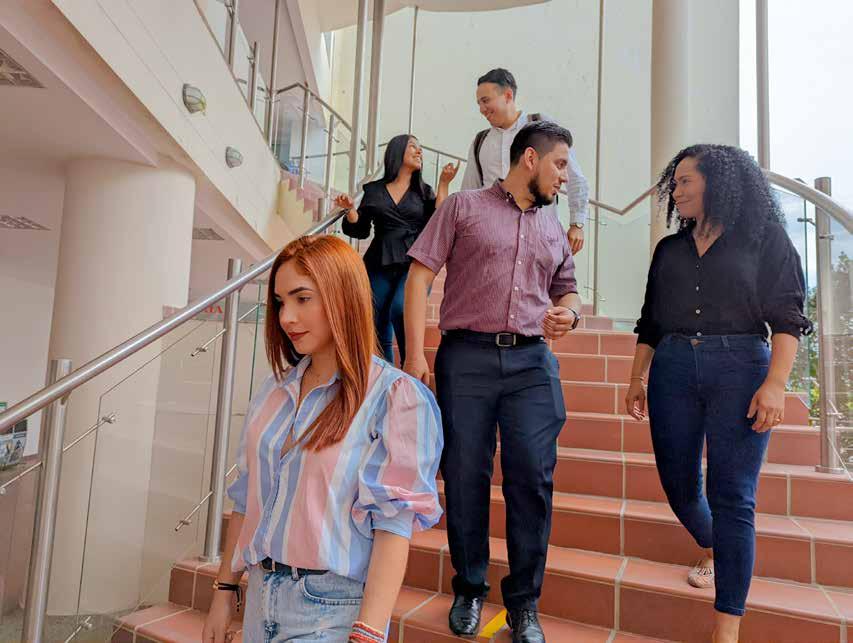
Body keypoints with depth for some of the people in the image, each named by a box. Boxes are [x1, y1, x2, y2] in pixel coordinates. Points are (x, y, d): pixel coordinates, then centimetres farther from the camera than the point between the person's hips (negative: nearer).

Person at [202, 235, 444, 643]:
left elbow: (393, 524, -18)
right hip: (261, 597, 6)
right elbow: (247, 497, 8)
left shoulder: (395, 397, -16)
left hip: (334, 609, -5)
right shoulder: (275, 390, 3)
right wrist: (225, 589, 10)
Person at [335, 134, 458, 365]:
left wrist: (443, 184, -1)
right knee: (379, 335, 1)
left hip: (413, 265, -1)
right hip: (379, 267, 2)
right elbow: (361, 230, 15)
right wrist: (350, 209, -3)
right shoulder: (373, 190, 14)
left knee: (401, 311, -30)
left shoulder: (424, 192, 14)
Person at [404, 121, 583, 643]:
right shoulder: (464, 207, 6)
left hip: (532, 364, 4)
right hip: (466, 358, -3)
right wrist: (416, 351, -8)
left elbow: (568, 289, 28)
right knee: (465, 477, 5)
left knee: (533, 478, -1)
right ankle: (470, 590, 26)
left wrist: (570, 313, 2)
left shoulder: (553, 230, 20)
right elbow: (421, 275, 0)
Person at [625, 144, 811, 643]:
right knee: (679, 485, 9)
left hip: (740, 367, -4)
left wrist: (776, 384, -15)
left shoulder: (764, 238, 4)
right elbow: (650, 322, 16)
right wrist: (637, 379, 12)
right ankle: (713, 551, 41)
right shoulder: (670, 249, 16)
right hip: (672, 369, 4)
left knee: (731, 495, -5)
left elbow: (788, 317, -3)